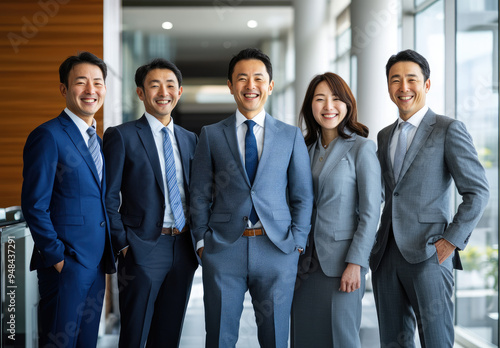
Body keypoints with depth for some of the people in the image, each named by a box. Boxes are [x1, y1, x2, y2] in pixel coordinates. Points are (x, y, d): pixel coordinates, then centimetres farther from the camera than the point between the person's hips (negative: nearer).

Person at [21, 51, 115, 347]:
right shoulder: (48, 135, -10)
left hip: (96, 262, 8)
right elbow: (34, 206, -14)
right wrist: (56, 257, -15)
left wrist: (110, 249, 10)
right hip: (66, 264, -8)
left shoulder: (97, 140, 16)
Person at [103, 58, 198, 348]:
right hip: (144, 248, -5)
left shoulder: (190, 139, 12)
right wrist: (122, 244, -10)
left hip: (184, 248, 5)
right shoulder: (122, 136, -4)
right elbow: (109, 197, -6)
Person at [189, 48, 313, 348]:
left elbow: (303, 195, 7)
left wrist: (297, 241, -1)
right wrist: (202, 241, 0)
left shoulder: (292, 136, 8)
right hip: (223, 249, 0)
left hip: (277, 249, 0)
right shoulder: (211, 135, 7)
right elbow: (200, 194, 7)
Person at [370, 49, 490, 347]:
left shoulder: (449, 130, -2)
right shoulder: (385, 136, 17)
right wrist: (377, 245, 9)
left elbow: (478, 191, -6)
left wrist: (452, 240, -13)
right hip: (387, 256, 6)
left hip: (428, 255, -6)